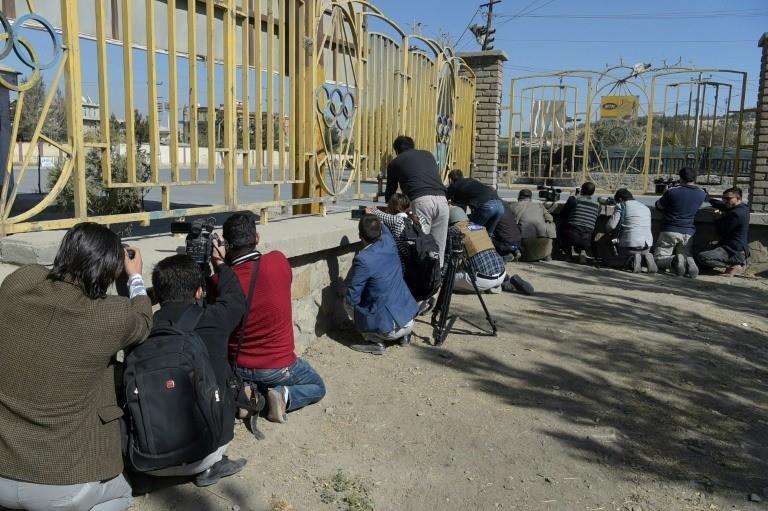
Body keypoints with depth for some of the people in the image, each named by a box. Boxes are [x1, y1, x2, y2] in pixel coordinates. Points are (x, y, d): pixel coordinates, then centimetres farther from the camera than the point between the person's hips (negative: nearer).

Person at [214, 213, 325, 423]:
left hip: (237, 368, 2)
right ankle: (284, 396, -2)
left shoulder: (220, 281, -19)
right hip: (279, 367, -2)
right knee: (317, 387, 28)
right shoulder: (279, 262, -18)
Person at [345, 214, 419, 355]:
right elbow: (383, 228, 22)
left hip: (390, 329, -7)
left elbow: (352, 298, -14)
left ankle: (375, 342, 3)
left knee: (348, 302, 9)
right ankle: (403, 335, 23)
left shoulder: (363, 260, -22)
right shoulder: (388, 243, -3)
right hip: (409, 321, 7)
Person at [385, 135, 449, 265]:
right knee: (438, 249, 8)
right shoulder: (428, 154, 31)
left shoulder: (395, 162, 21)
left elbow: (390, 191, 31)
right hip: (442, 199, 4)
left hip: (421, 201, -4)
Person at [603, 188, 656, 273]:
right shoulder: (646, 207, 19)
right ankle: (645, 258, 3)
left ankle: (631, 260, -9)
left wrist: (610, 234, 15)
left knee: (606, 260, 15)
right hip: (647, 247, 6)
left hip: (630, 246, -6)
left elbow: (611, 225, -10)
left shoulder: (621, 205, 0)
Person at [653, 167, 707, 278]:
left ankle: (674, 260, -30)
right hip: (688, 233, 4)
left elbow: (659, 206, 5)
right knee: (687, 257, 16)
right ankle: (689, 262, -21)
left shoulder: (672, 192, -9)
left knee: (658, 259, 2)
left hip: (670, 231, -4)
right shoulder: (701, 194, 3)